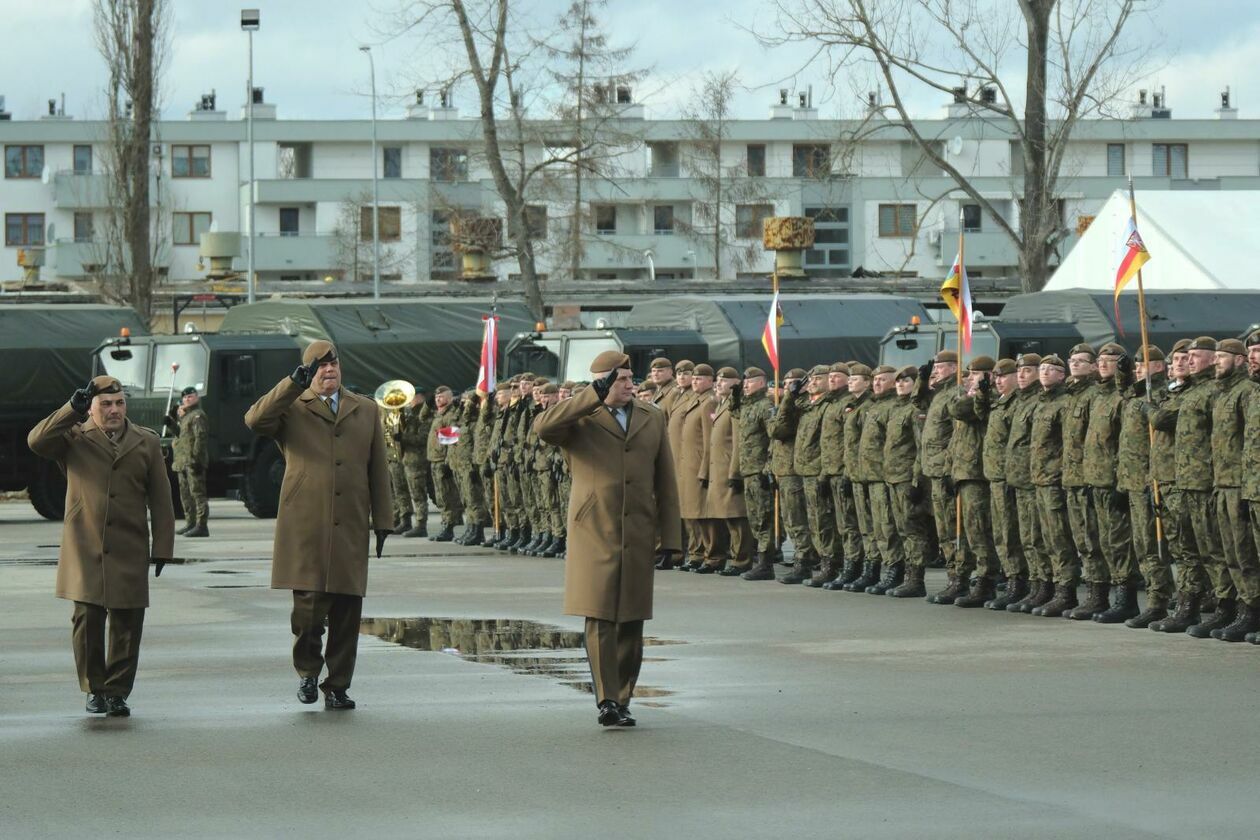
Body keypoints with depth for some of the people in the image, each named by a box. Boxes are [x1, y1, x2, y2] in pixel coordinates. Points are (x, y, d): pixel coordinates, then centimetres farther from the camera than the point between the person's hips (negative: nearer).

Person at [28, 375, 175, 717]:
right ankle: (94, 689, 10)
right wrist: (73, 409, -17)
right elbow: (36, 441, -14)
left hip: (130, 555, 1)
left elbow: (161, 500, 9)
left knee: (126, 625, 0)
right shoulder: (74, 438, 6)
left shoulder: (146, 442, 11)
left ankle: (117, 691, 11)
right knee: (87, 620, -3)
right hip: (84, 551, -1)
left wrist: (162, 548, 3)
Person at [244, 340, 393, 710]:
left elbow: (378, 470, 18)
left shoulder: (366, 411, 18)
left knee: (347, 611, 2)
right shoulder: (292, 409, 7)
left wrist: (382, 521, 12)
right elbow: (255, 420, -15)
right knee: (309, 605, -9)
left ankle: (337, 686, 12)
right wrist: (295, 384, -22)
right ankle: (307, 671, 14)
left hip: (350, 528, 3)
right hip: (305, 529, -3)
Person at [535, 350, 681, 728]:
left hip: (638, 536, 4)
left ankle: (622, 700, 14)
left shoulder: (653, 419, 14)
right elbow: (544, 427, -22)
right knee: (599, 618, -10)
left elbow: (666, 482, 15)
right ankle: (606, 700, -12)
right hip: (594, 534, -4)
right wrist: (596, 396, -20)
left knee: (631, 622, 6)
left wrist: (669, 537, 8)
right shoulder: (580, 419, 2)